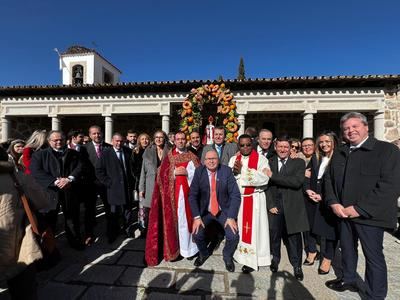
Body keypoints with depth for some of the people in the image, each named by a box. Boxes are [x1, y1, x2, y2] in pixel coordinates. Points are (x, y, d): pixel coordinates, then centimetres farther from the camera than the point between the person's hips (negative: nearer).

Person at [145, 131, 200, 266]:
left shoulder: (192, 157, 10)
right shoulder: (169, 157, 7)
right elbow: (162, 174, -1)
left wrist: (187, 172, -13)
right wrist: (174, 172, -14)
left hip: (188, 192, 1)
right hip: (173, 192, -1)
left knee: (188, 217, 5)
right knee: (175, 218, 1)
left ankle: (188, 246, 20)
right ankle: (174, 247, 16)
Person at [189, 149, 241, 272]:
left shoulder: (227, 171, -13)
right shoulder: (199, 171, -10)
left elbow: (235, 195, -12)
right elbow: (192, 195, -9)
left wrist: (231, 217, -18)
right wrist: (196, 217, -17)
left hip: (224, 210, 0)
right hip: (204, 210, 1)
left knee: (234, 236, -16)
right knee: (197, 235, -15)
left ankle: (227, 256, 21)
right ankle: (203, 253, 21)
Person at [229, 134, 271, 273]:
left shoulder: (261, 159, -6)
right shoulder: (233, 159, 7)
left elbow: (264, 178, -20)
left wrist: (242, 171, -22)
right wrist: (234, 172, -22)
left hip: (255, 200, -4)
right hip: (237, 199, 4)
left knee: (253, 228, 2)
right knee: (239, 227, 13)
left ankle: (252, 260, 16)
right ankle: (241, 254, 31)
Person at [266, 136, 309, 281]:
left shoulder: (298, 163, 0)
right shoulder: (269, 163, 4)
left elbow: (297, 182, -16)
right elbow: (266, 185, 3)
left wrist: (273, 176, -17)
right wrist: (270, 205, -6)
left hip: (292, 207, -1)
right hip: (274, 206, 1)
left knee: (293, 237, 7)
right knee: (274, 235, 10)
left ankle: (297, 265, 29)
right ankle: (275, 258, 36)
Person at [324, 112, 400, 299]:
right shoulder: (340, 154, 10)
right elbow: (329, 179, 12)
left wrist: (359, 209, -20)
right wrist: (334, 203, -4)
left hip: (369, 215, -5)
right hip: (343, 213, 6)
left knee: (374, 256, 8)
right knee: (347, 249, 20)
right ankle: (348, 280, 42)